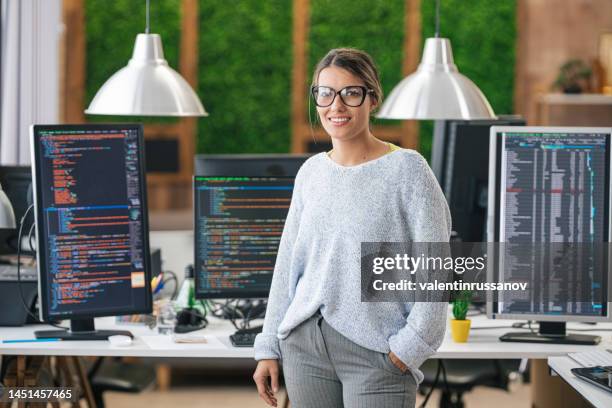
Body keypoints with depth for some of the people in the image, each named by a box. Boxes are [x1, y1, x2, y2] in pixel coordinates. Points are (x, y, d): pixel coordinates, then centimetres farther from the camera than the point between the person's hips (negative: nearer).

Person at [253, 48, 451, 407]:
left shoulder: (406, 169, -4)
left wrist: (408, 349, -14)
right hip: (304, 345, 5)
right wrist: (269, 349, 13)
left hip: (375, 351, -5)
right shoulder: (311, 172, 12)